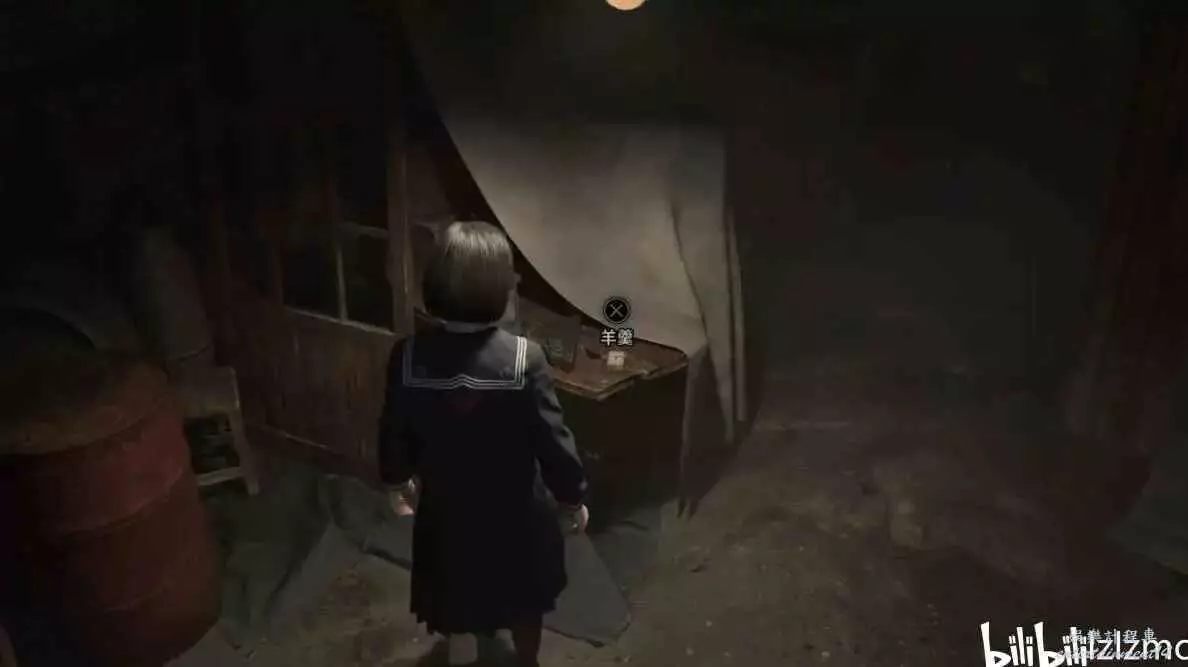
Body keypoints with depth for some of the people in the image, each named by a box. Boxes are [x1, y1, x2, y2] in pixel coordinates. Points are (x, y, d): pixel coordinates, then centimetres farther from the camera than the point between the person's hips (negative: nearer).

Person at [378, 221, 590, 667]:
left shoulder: (409, 357, -19)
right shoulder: (524, 358, -26)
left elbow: (394, 432, -5)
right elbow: (552, 438, -18)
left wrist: (397, 480, 15)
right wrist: (572, 496, -1)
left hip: (445, 509, 2)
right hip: (515, 511, -1)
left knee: (453, 599, 27)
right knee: (522, 603, 25)